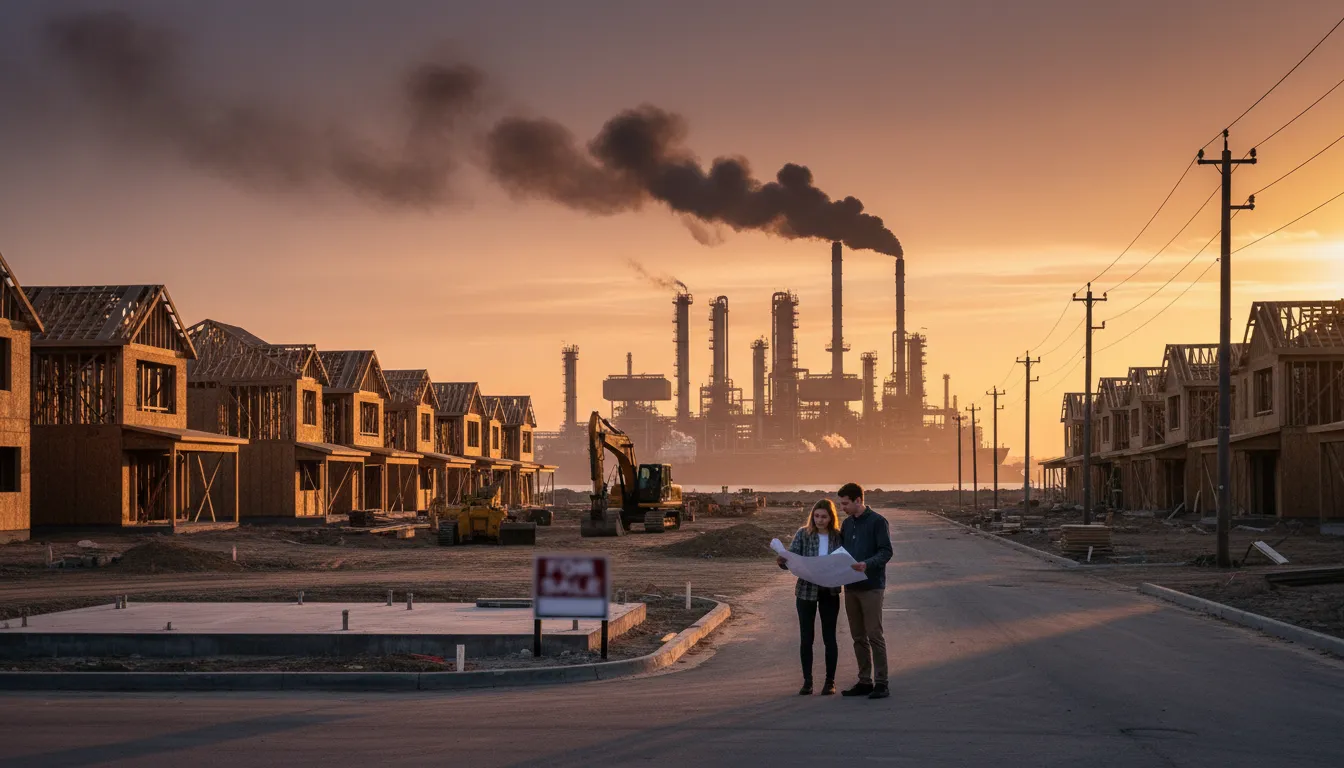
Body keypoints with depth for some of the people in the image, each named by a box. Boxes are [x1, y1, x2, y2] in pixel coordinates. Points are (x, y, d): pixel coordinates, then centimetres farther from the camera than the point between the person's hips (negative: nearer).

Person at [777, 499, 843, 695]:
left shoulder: (838, 537, -1)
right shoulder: (803, 534, -3)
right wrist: (783, 561, -29)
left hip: (830, 592, 0)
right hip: (806, 591, 0)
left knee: (829, 637, 5)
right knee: (806, 638, 4)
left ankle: (830, 681, 15)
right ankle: (807, 681, 13)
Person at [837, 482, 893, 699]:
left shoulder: (877, 522, -7)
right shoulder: (847, 524, 15)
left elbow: (886, 552, -13)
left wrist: (867, 564, -28)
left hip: (871, 586, -7)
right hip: (851, 587, 7)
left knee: (875, 635, -6)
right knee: (858, 637, 10)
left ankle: (881, 683, -3)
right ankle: (864, 681, 15)